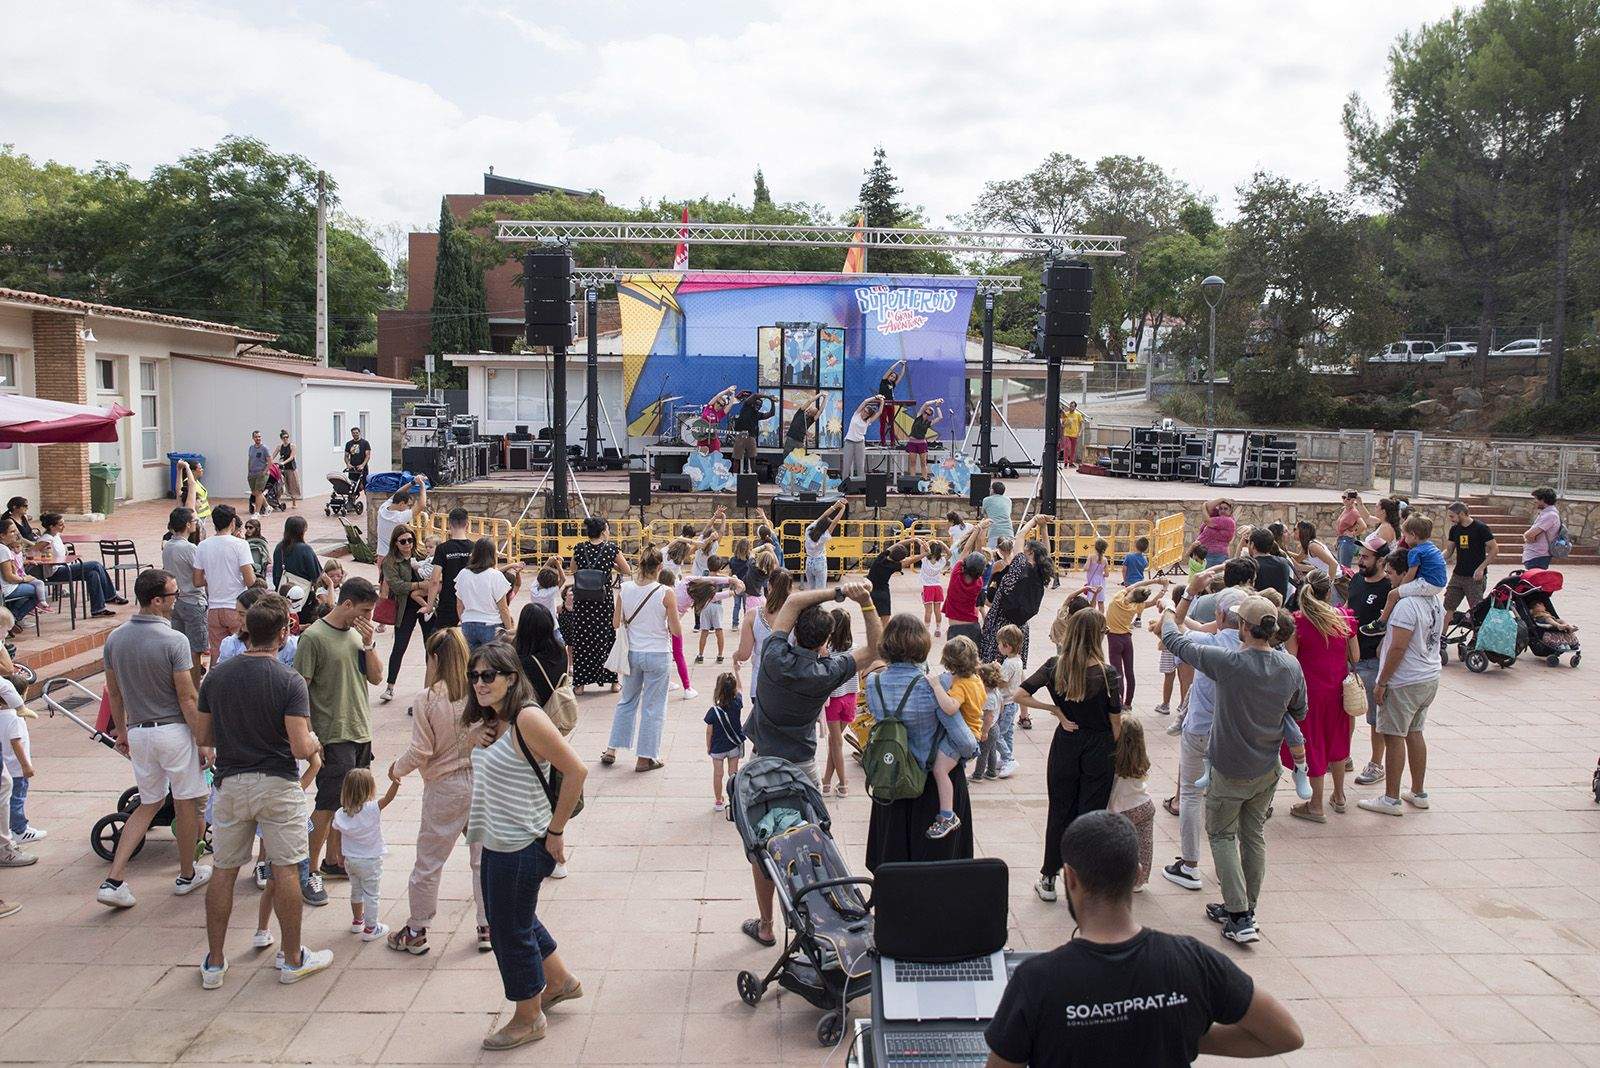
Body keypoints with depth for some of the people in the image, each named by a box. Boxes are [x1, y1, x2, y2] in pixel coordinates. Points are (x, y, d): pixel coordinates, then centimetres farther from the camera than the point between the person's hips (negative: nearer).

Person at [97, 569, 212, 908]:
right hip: (175, 731, -6)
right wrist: (203, 742, -8)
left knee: (149, 804, 18)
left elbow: (114, 693, 10)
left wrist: (121, 732, 22)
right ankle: (187, 875, 24)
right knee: (186, 804, 11)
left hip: (138, 732, 6)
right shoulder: (174, 641, -18)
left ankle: (113, 880, 8)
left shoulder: (115, 638, 1)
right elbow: (187, 698, -16)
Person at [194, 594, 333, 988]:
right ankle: (293, 960, 16)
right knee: (285, 871, 6)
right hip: (277, 784, -4)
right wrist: (315, 741, 2)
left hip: (230, 782, 4)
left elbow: (204, 736, 7)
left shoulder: (216, 676, -1)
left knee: (224, 872, 13)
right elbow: (301, 747, -19)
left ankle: (214, 963, 22)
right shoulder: (290, 681, -15)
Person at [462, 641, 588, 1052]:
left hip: (521, 848, -9)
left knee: (511, 930, 7)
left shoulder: (527, 718, -23)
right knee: (510, 919, 24)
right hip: (496, 844, 9)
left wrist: (555, 831, -17)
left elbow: (576, 771, -23)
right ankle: (560, 981, 46)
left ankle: (528, 1019, 29)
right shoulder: (490, 722, 5)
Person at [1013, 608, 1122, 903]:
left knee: (1059, 811, 14)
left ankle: (1049, 880, 22)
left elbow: (1019, 695, -11)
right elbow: (1116, 723, -9)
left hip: (1065, 745, 2)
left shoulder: (1055, 666, -8)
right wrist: (1113, 753, 6)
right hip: (1099, 749, -2)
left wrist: (1055, 710, -5)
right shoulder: (1108, 673, -15)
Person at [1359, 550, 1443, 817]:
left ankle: (1391, 800, 4)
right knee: (1414, 733, 18)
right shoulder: (1435, 602, 8)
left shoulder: (1406, 605, -21)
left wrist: (1382, 682, -16)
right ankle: (1418, 793, 27)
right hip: (1430, 678, 9)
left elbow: (1398, 648, -23)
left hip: (1404, 683, -9)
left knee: (1394, 737, -1)